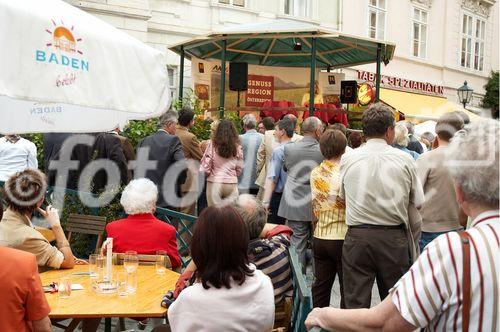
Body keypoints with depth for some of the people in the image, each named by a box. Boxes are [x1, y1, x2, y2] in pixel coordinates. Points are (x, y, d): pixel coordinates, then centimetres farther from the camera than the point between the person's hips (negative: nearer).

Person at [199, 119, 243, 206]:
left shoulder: (213, 144, -5)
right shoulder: (237, 146, 1)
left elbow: (206, 163, -3)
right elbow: (239, 169, 7)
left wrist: (208, 173, 16)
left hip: (215, 182, -1)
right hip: (232, 183, 2)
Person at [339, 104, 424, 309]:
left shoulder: (348, 159, 0)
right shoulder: (404, 160, -2)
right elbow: (416, 204, 2)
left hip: (357, 236, 0)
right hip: (394, 238, 0)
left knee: (356, 302, 5)